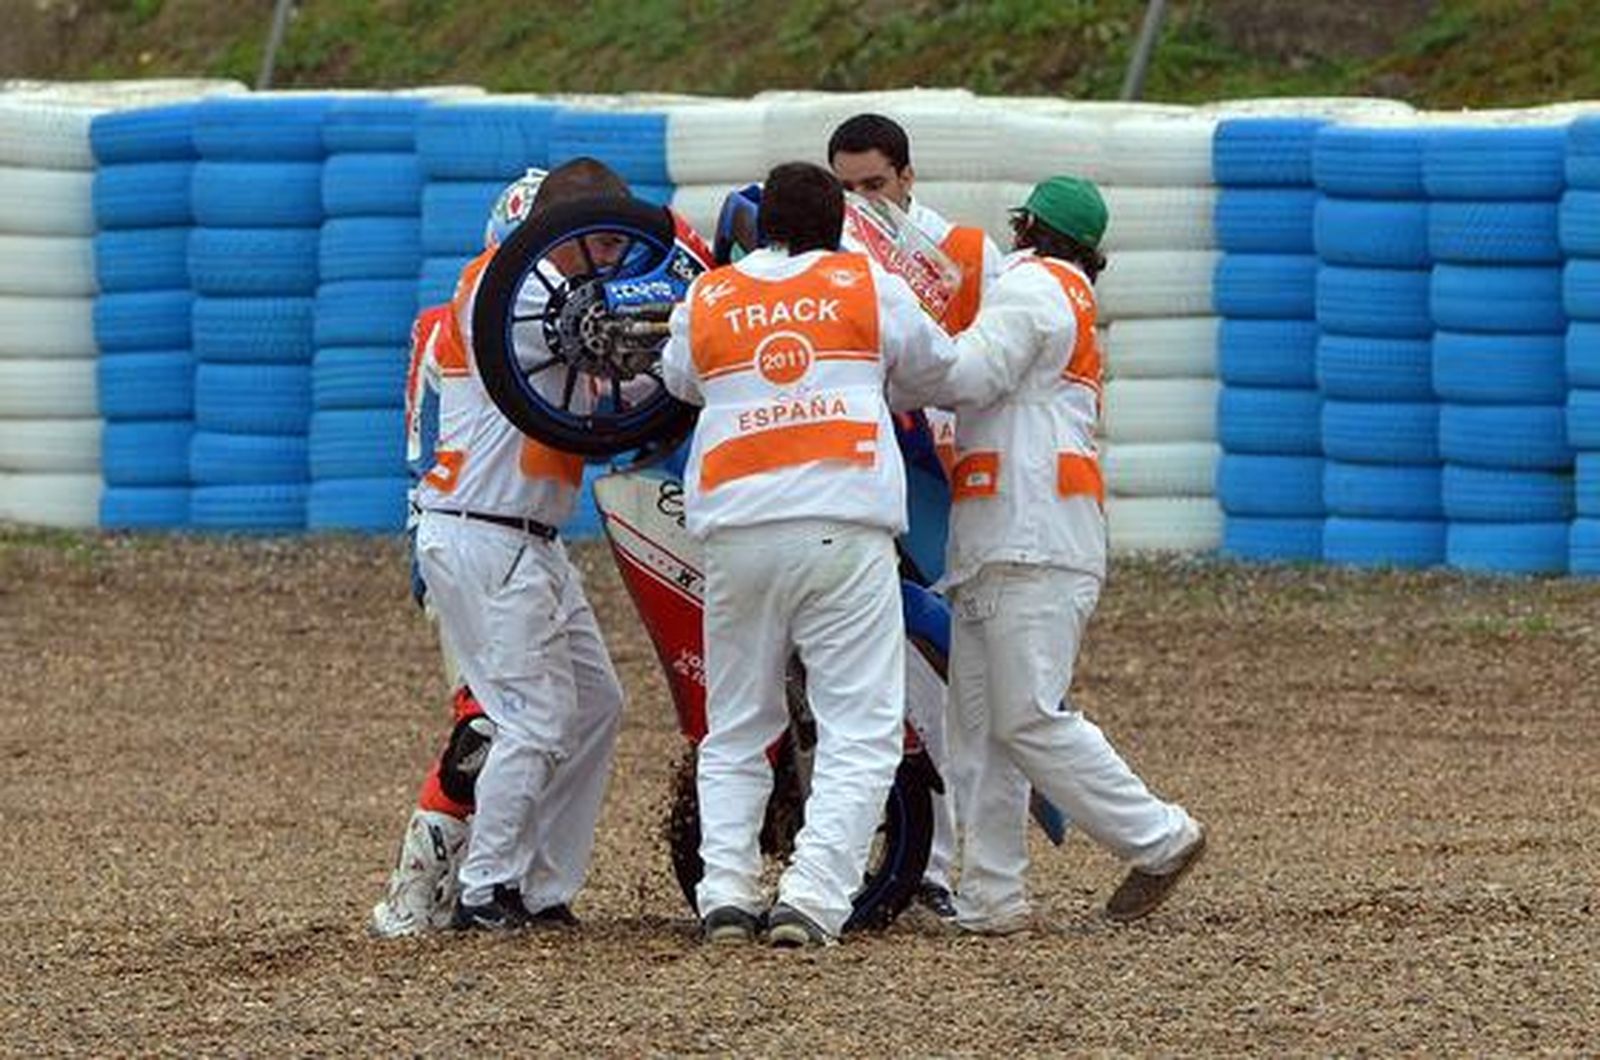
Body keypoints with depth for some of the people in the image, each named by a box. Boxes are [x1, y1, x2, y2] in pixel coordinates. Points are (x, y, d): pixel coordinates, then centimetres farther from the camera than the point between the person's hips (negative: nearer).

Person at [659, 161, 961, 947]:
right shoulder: (868, 286, 8)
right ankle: (811, 898, -17)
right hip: (844, 527, -2)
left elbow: (679, 380, 30)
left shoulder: (705, 301, 12)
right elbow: (933, 371, 22)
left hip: (737, 532, 2)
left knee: (735, 733, 14)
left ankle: (725, 891, 0)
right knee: (860, 732, -3)